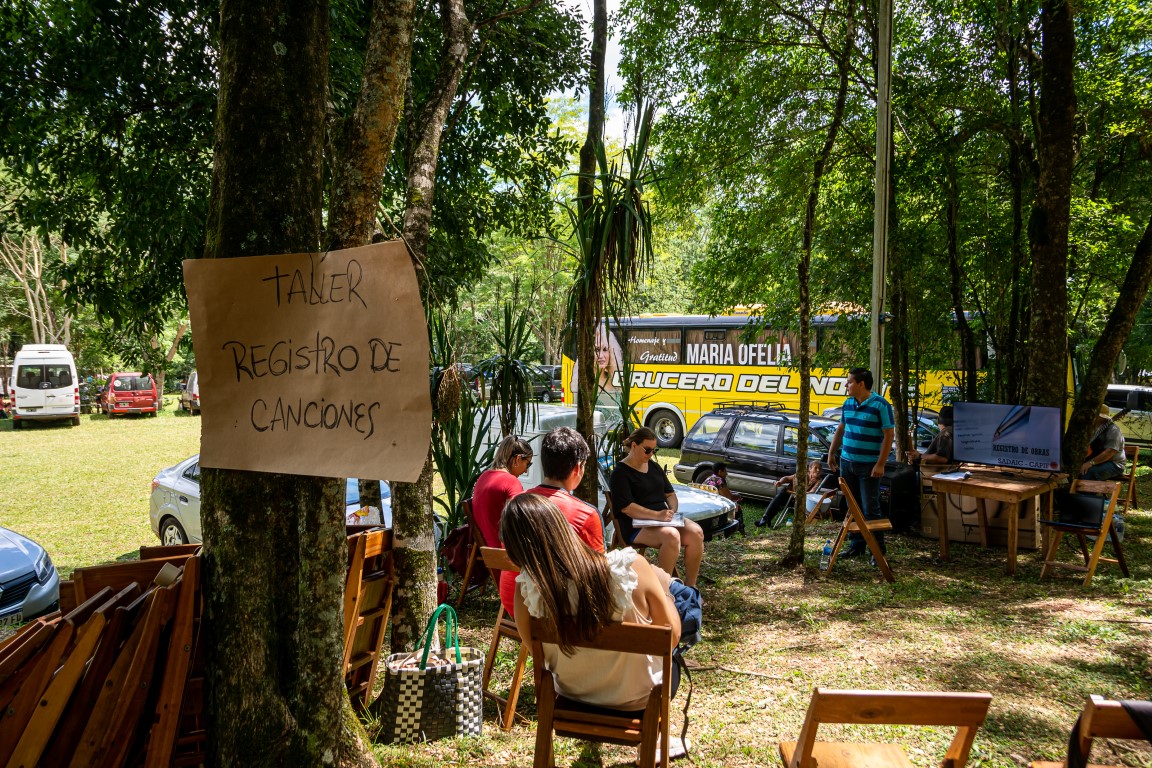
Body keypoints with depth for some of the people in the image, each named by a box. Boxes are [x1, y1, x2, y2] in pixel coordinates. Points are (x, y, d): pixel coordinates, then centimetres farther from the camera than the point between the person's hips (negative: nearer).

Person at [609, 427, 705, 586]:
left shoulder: (654, 466, 18)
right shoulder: (620, 473, -6)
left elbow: (670, 494, 22)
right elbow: (626, 507, -17)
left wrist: (672, 510, -1)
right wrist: (657, 515, -25)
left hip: (662, 518, 7)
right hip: (636, 527, -7)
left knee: (696, 532, -19)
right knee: (671, 535, -35)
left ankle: (690, 586, -9)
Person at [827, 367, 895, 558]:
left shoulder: (880, 405, -12)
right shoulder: (848, 403, 8)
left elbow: (889, 435, -13)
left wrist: (880, 464, -17)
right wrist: (832, 453, 17)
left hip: (869, 466, -6)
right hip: (847, 462, 6)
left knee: (870, 508, -3)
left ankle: (879, 547, 8)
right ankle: (856, 544, 21)